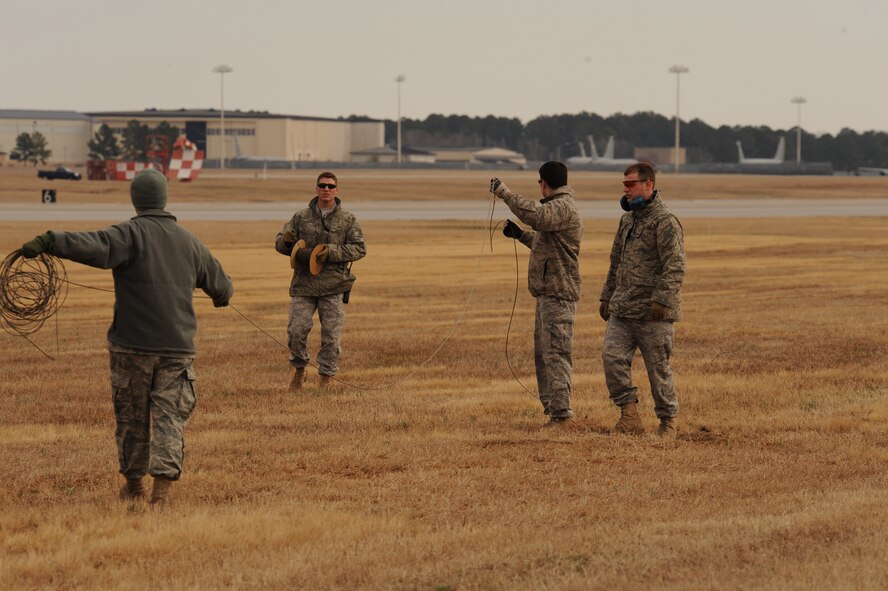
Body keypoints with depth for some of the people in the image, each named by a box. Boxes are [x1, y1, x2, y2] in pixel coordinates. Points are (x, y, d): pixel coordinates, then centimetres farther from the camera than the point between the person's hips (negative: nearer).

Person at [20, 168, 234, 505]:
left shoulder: (130, 235, -5)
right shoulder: (189, 242, 11)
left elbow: (93, 246, -26)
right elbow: (220, 284, 26)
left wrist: (48, 242, -36)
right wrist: (223, 295, 50)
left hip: (132, 346, -3)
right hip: (178, 348, 3)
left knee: (132, 417, 12)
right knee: (170, 417, 0)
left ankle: (133, 485, 26)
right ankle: (162, 487, -16)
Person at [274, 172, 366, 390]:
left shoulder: (348, 220, 5)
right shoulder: (301, 217, 7)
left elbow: (359, 249, 1)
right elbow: (279, 243, 11)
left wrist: (332, 251, -13)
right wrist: (286, 240, -14)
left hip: (334, 286, -1)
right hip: (303, 284, 1)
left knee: (331, 335, 0)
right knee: (297, 329, -4)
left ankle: (326, 377, 12)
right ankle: (299, 369, 19)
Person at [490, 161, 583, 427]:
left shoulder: (563, 207, -13)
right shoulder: (557, 207, 22)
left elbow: (536, 215, -34)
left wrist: (505, 193, -28)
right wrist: (520, 235, 39)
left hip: (558, 293, -11)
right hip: (548, 293, 11)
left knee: (556, 352, -14)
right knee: (543, 354, 15)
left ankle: (560, 410, -18)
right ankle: (551, 405, 20)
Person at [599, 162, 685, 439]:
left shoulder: (665, 221, -11)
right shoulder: (628, 219, 17)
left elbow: (675, 267, -18)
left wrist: (662, 299, -26)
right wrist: (606, 296, 25)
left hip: (652, 312, -7)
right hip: (622, 309, 8)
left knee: (658, 367, 0)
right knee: (612, 356, -8)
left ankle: (667, 422, 12)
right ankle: (629, 415, -3)